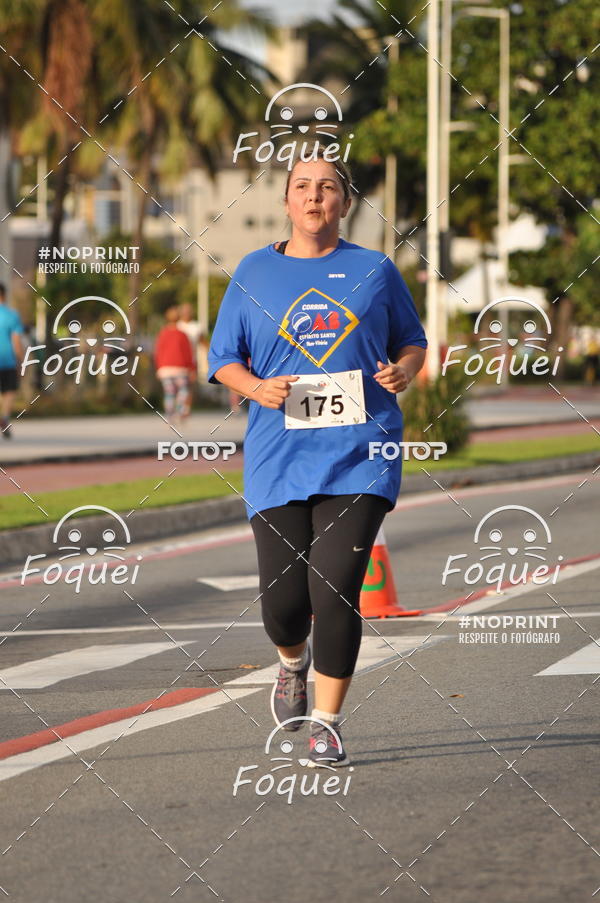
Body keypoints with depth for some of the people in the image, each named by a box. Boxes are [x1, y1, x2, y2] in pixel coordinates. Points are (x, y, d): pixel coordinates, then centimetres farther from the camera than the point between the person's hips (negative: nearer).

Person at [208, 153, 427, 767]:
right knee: (283, 600, -3)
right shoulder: (255, 273, 9)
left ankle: (325, 727, 0)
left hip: (359, 456, -1)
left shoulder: (374, 271, 8)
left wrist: (403, 371, -5)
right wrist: (256, 387, -8)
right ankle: (293, 664, 34)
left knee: (336, 592, -12)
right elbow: (223, 357, 12)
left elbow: (412, 342, 17)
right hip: (279, 457, 1)